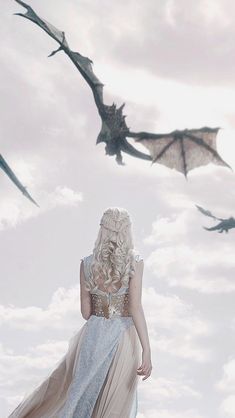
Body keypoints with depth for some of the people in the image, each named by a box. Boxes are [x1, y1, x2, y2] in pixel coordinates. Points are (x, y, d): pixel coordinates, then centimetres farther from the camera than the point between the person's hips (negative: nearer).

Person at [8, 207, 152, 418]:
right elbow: (136, 308, -16)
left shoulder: (86, 263, -1)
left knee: (73, 392, 17)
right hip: (124, 338, -3)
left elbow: (86, 311, 3)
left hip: (93, 335, 3)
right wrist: (147, 351, -15)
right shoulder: (135, 261, -11)